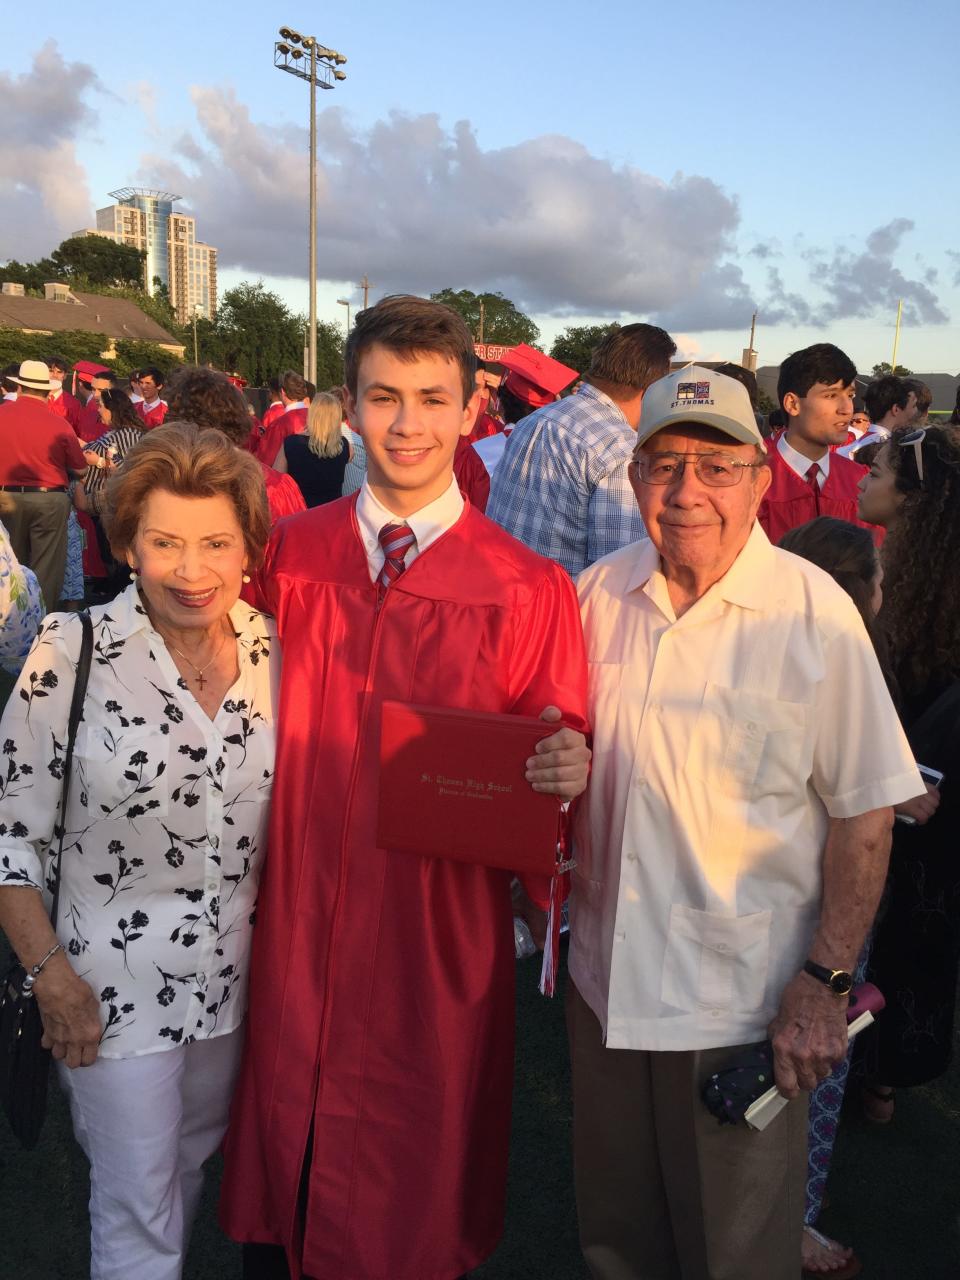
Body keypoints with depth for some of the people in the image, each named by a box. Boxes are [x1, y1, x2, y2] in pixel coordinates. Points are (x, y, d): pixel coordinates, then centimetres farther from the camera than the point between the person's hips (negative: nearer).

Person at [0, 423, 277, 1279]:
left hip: (237, 976, 4)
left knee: (192, 1161, 26)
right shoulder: (72, 655, -17)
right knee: (137, 1207, 11)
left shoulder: (274, 650, -6)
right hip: (115, 980, -4)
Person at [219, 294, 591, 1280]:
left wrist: (563, 773, -23)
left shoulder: (528, 590, -8)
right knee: (276, 1189, 20)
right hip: (291, 931, 3)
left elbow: (554, 760, -3)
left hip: (438, 946, -2)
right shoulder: (289, 554, 1)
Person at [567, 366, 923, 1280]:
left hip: (744, 997, -4)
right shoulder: (599, 594, -2)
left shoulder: (814, 613, -15)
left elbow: (864, 815, -12)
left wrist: (825, 983, -14)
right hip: (607, 976, 4)